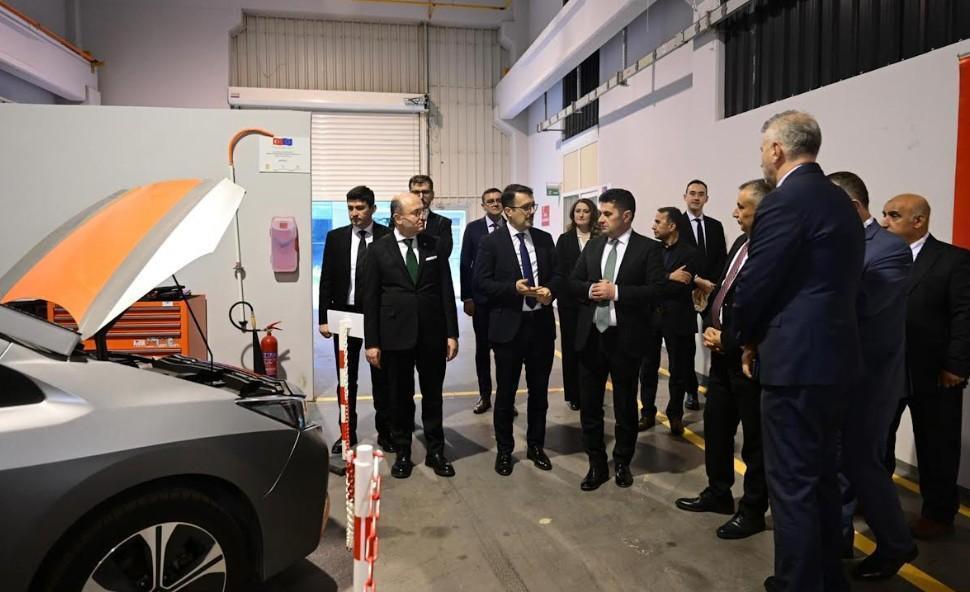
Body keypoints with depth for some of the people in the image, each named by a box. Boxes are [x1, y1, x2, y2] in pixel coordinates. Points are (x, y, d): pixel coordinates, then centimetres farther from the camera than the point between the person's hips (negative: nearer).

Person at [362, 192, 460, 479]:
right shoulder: (378, 249, -2)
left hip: (433, 334, 2)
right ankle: (403, 453, 26)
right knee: (400, 397, 10)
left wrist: (452, 333, -1)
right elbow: (370, 299, -2)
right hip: (396, 334, -1)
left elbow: (446, 291, 4)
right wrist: (371, 342, -5)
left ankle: (435, 451, 25)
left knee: (433, 395, 11)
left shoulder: (434, 245, 3)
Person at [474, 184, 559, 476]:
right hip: (509, 326, -4)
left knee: (539, 390, 14)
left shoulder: (544, 239, 7)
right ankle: (504, 450, 24)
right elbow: (481, 282, -9)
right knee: (506, 392, 8)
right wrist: (514, 288, -21)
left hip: (541, 324, 4)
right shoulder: (491, 242, -5)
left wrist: (550, 290, -12)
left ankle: (536, 446, 31)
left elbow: (557, 274, 9)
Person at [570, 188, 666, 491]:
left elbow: (656, 290, -15)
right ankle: (597, 464, 25)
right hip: (591, 335, 4)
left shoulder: (648, 248, -6)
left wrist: (616, 291, -20)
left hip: (625, 338, -4)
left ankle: (622, 462, 31)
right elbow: (573, 281, 10)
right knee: (589, 404, 10)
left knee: (625, 405, 11)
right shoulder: (592, 245, 9)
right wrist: (590, 289, -11)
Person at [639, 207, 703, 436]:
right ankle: (648, 413, 21)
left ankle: (675, 414, 24)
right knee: (648, 367, 9)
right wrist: (669, 279, -19)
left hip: (677, 318, -3)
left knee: (679, 369, 9)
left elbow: (683, 288, -16)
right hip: (650, 316, 3)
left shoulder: (690, 253, -8)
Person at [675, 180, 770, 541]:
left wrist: (727, 340, -15)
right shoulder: (740, 243, 10)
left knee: (756, 437, 8)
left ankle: (752, 511, 23)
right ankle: (718, 493, 37)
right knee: (716, 426, 19)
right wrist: (709, 327, 1)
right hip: (722, 353, 9)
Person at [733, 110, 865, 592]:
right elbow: (834, 282, 16)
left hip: (796, 360, -10)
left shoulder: (784, 201, -14)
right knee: (820, 475, 20)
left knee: (791, 484, 1)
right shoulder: (840, 201, 14)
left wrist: (749, 339, 4)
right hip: (833, 355, 10)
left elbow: (754, 285, -15)